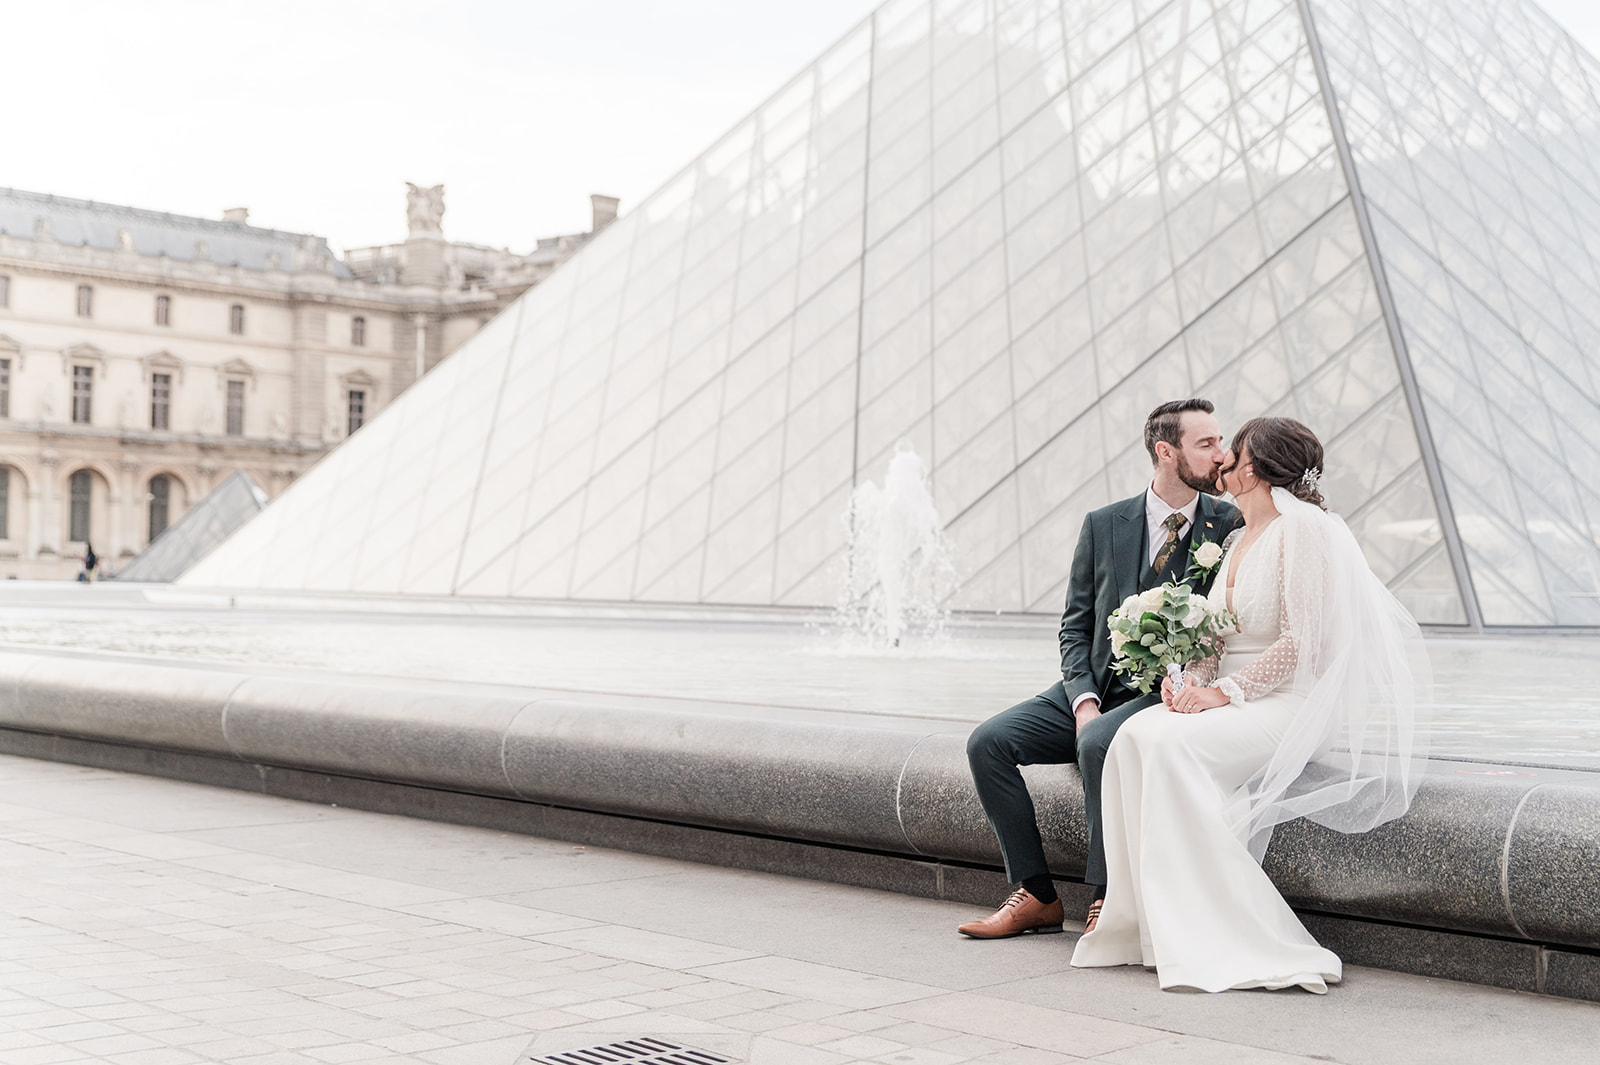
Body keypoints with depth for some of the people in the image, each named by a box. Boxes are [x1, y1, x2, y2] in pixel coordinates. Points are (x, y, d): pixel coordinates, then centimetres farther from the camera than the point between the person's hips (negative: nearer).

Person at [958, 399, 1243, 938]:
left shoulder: (1229, 526, -2)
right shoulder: (1103, 525, 4)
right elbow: (1075, 626, 7)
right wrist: (1083, 700, -10)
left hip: (1163, 695, -4)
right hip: (1094, 687, 4)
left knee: (1098, 743, -35)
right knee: (987, 742, -14)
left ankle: (1106, 901, -21)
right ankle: (1037, 896, -7)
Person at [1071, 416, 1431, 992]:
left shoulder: (1302, 526, -11)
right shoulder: (1240, 540, 17)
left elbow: (1302, 643, -18)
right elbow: (1219, 636, 19)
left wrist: (1224, 692, -20)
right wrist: (1192, 678, -2)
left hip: (1297, 706, -8)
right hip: (1241, 704, 8)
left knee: (1174, 745, -28)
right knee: (1135, 736, -15)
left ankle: (1214, 936, -22)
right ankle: (1154, 920, -13)